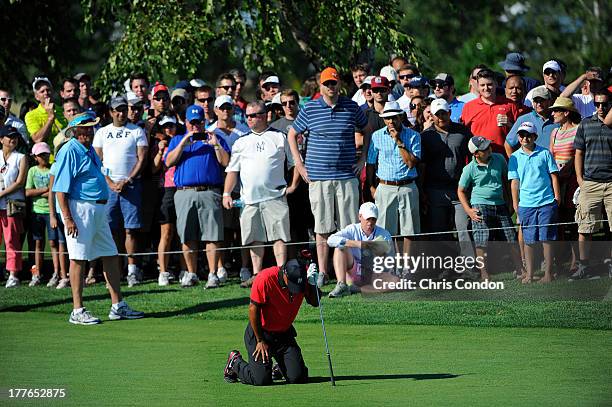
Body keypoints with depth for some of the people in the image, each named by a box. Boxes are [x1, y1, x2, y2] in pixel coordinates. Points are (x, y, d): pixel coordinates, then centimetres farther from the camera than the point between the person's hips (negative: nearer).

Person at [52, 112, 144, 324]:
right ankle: (77, 311, 0)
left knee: (111, 256, 10)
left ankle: (118, 306, 17)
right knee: (79, 258, -5)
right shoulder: (69, 151, -12)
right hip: (80, 209, -9)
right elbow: (60, 189, -17)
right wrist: (67, 218, -22)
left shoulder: (89, 150, 15)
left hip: (98, 209, 9)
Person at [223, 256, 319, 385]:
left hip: (285, 333, 4)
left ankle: (279, 367, 26)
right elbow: (253, 309, -17)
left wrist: (313, 284, -24)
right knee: (261, 379, -14)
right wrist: (260, 341, -12)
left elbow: (314, 303, -4)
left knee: (298, 377, -9)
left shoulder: (301, 278, -11)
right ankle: (235, 362, 17)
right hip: (260, 331, -4)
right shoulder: (266, 278, -24)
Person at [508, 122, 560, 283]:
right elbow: (515, 182, 9)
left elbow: (553, 175, 8)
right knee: (529, 240, 4)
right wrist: (515, 203, 6)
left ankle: (548, 273, 6)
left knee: (547, 239, 0)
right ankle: (529, 273, 11)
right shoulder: (515, 158, 7)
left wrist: (557, 197, 3)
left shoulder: (545, 153, 4)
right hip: (526, 204, 1)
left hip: (547, 203, -1)